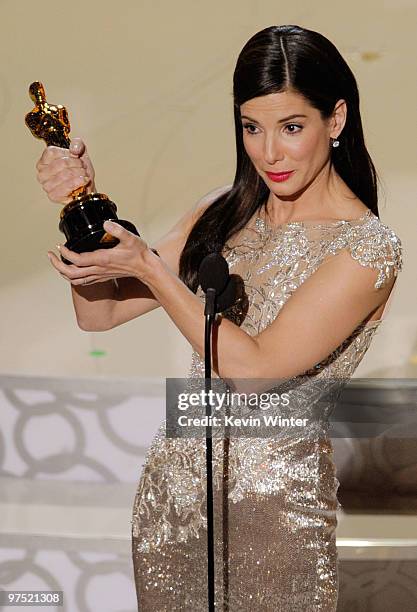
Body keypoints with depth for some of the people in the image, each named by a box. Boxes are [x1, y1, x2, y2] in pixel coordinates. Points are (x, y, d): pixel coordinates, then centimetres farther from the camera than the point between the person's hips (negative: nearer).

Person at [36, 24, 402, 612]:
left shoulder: (369, 247, -14)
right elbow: (99, 313, 4)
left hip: (274, 507, -5)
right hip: (171, 488, 6)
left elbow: (255, 368, -21)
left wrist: (148, 267, -19)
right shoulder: (222, 212, 4)